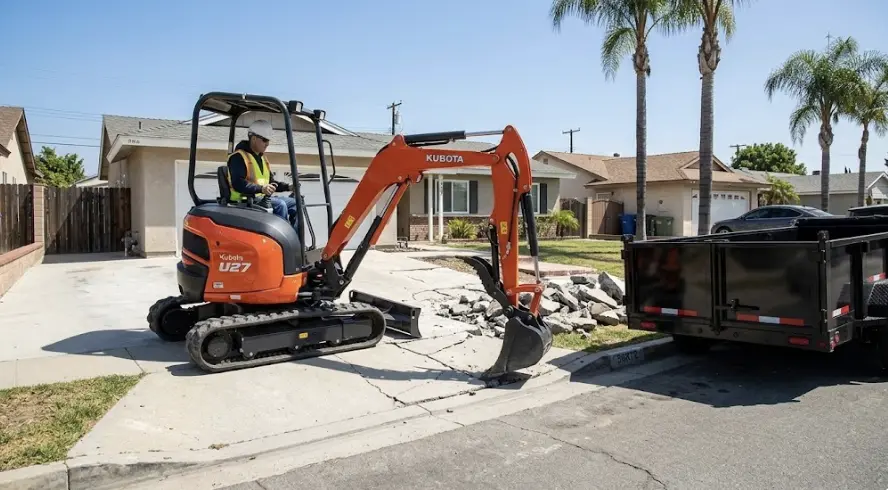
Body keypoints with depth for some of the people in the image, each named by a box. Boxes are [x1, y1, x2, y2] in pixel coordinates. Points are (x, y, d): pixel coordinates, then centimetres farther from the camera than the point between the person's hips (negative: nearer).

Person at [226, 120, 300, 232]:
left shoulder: (262, 158, 19)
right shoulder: (238, 157, -11)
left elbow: (270, 181, 23)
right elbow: (238, 184, -22)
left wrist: (288, 187, 4)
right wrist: (261, 188, -34)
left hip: (262, 197, 9)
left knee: (295, 204, -1)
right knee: (280, 205, -29)